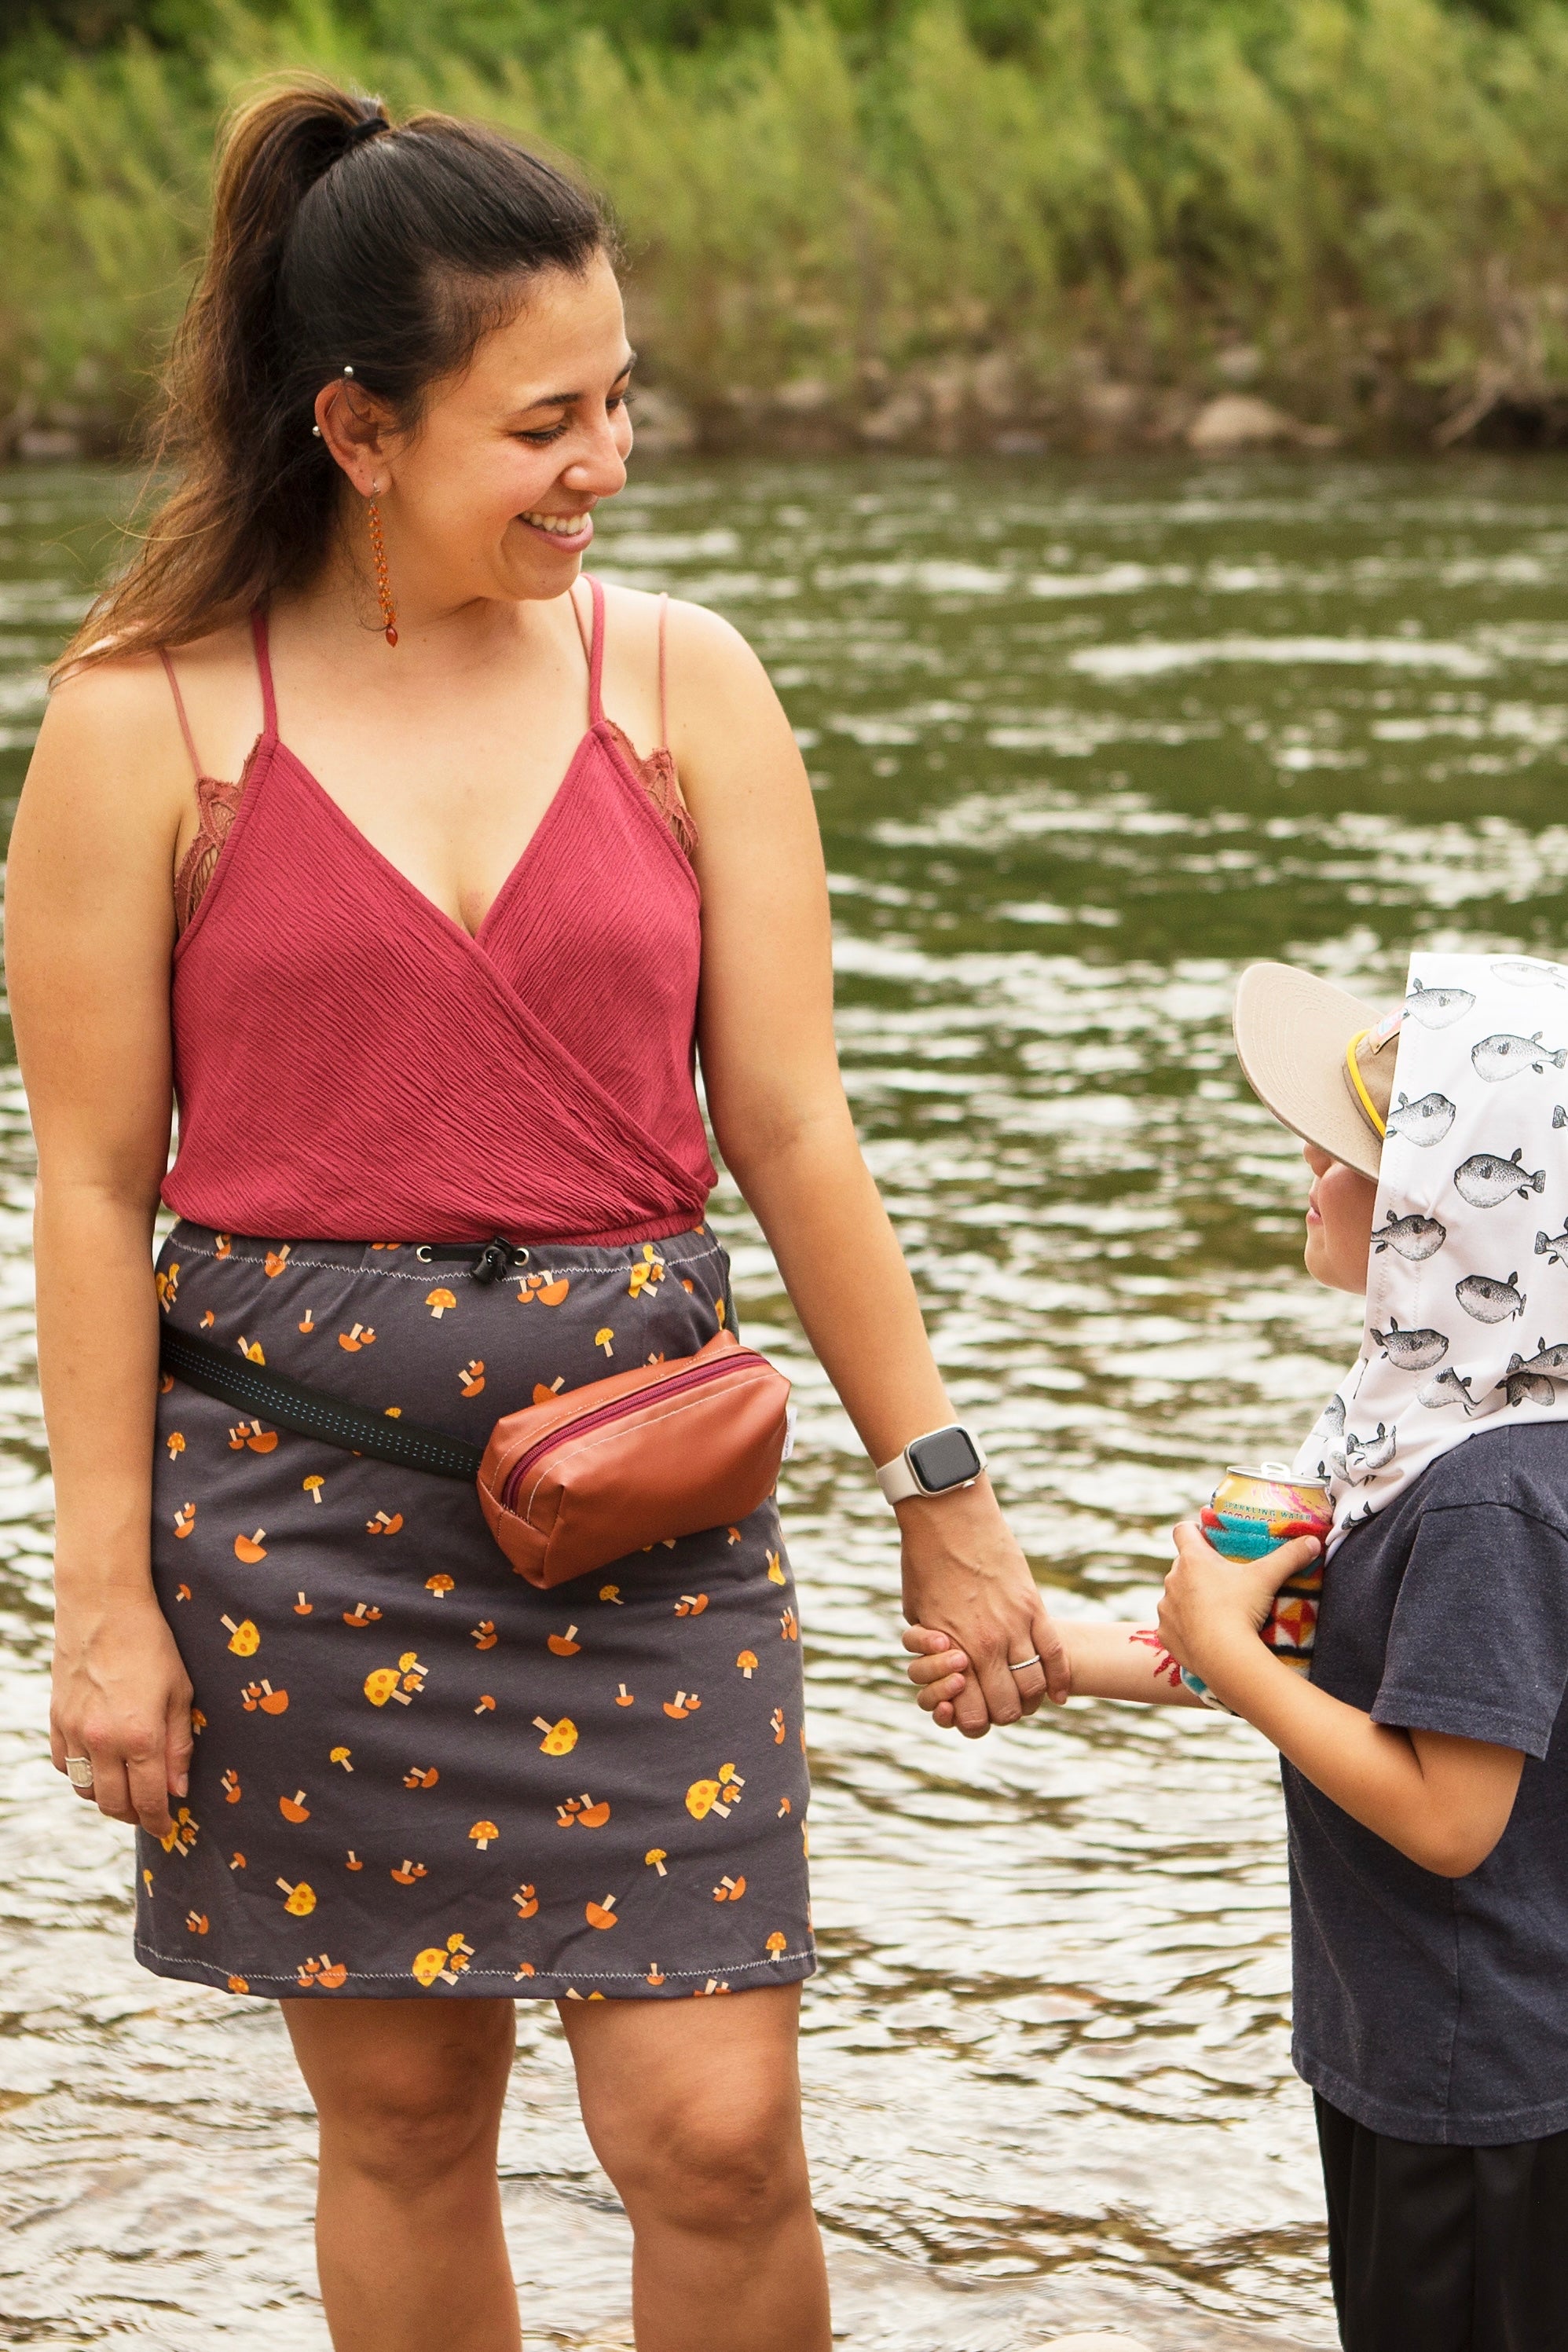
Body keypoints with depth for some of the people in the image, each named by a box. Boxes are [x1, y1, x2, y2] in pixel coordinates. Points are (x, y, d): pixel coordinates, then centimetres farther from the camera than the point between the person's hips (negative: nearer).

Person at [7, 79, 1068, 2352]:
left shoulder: (685, 685, 1)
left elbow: (792, 1128, 4)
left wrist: (942, 1490, 3)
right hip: (292, 1482, -1)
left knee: (716, 2127, -3)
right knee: (401, 2109, 10)